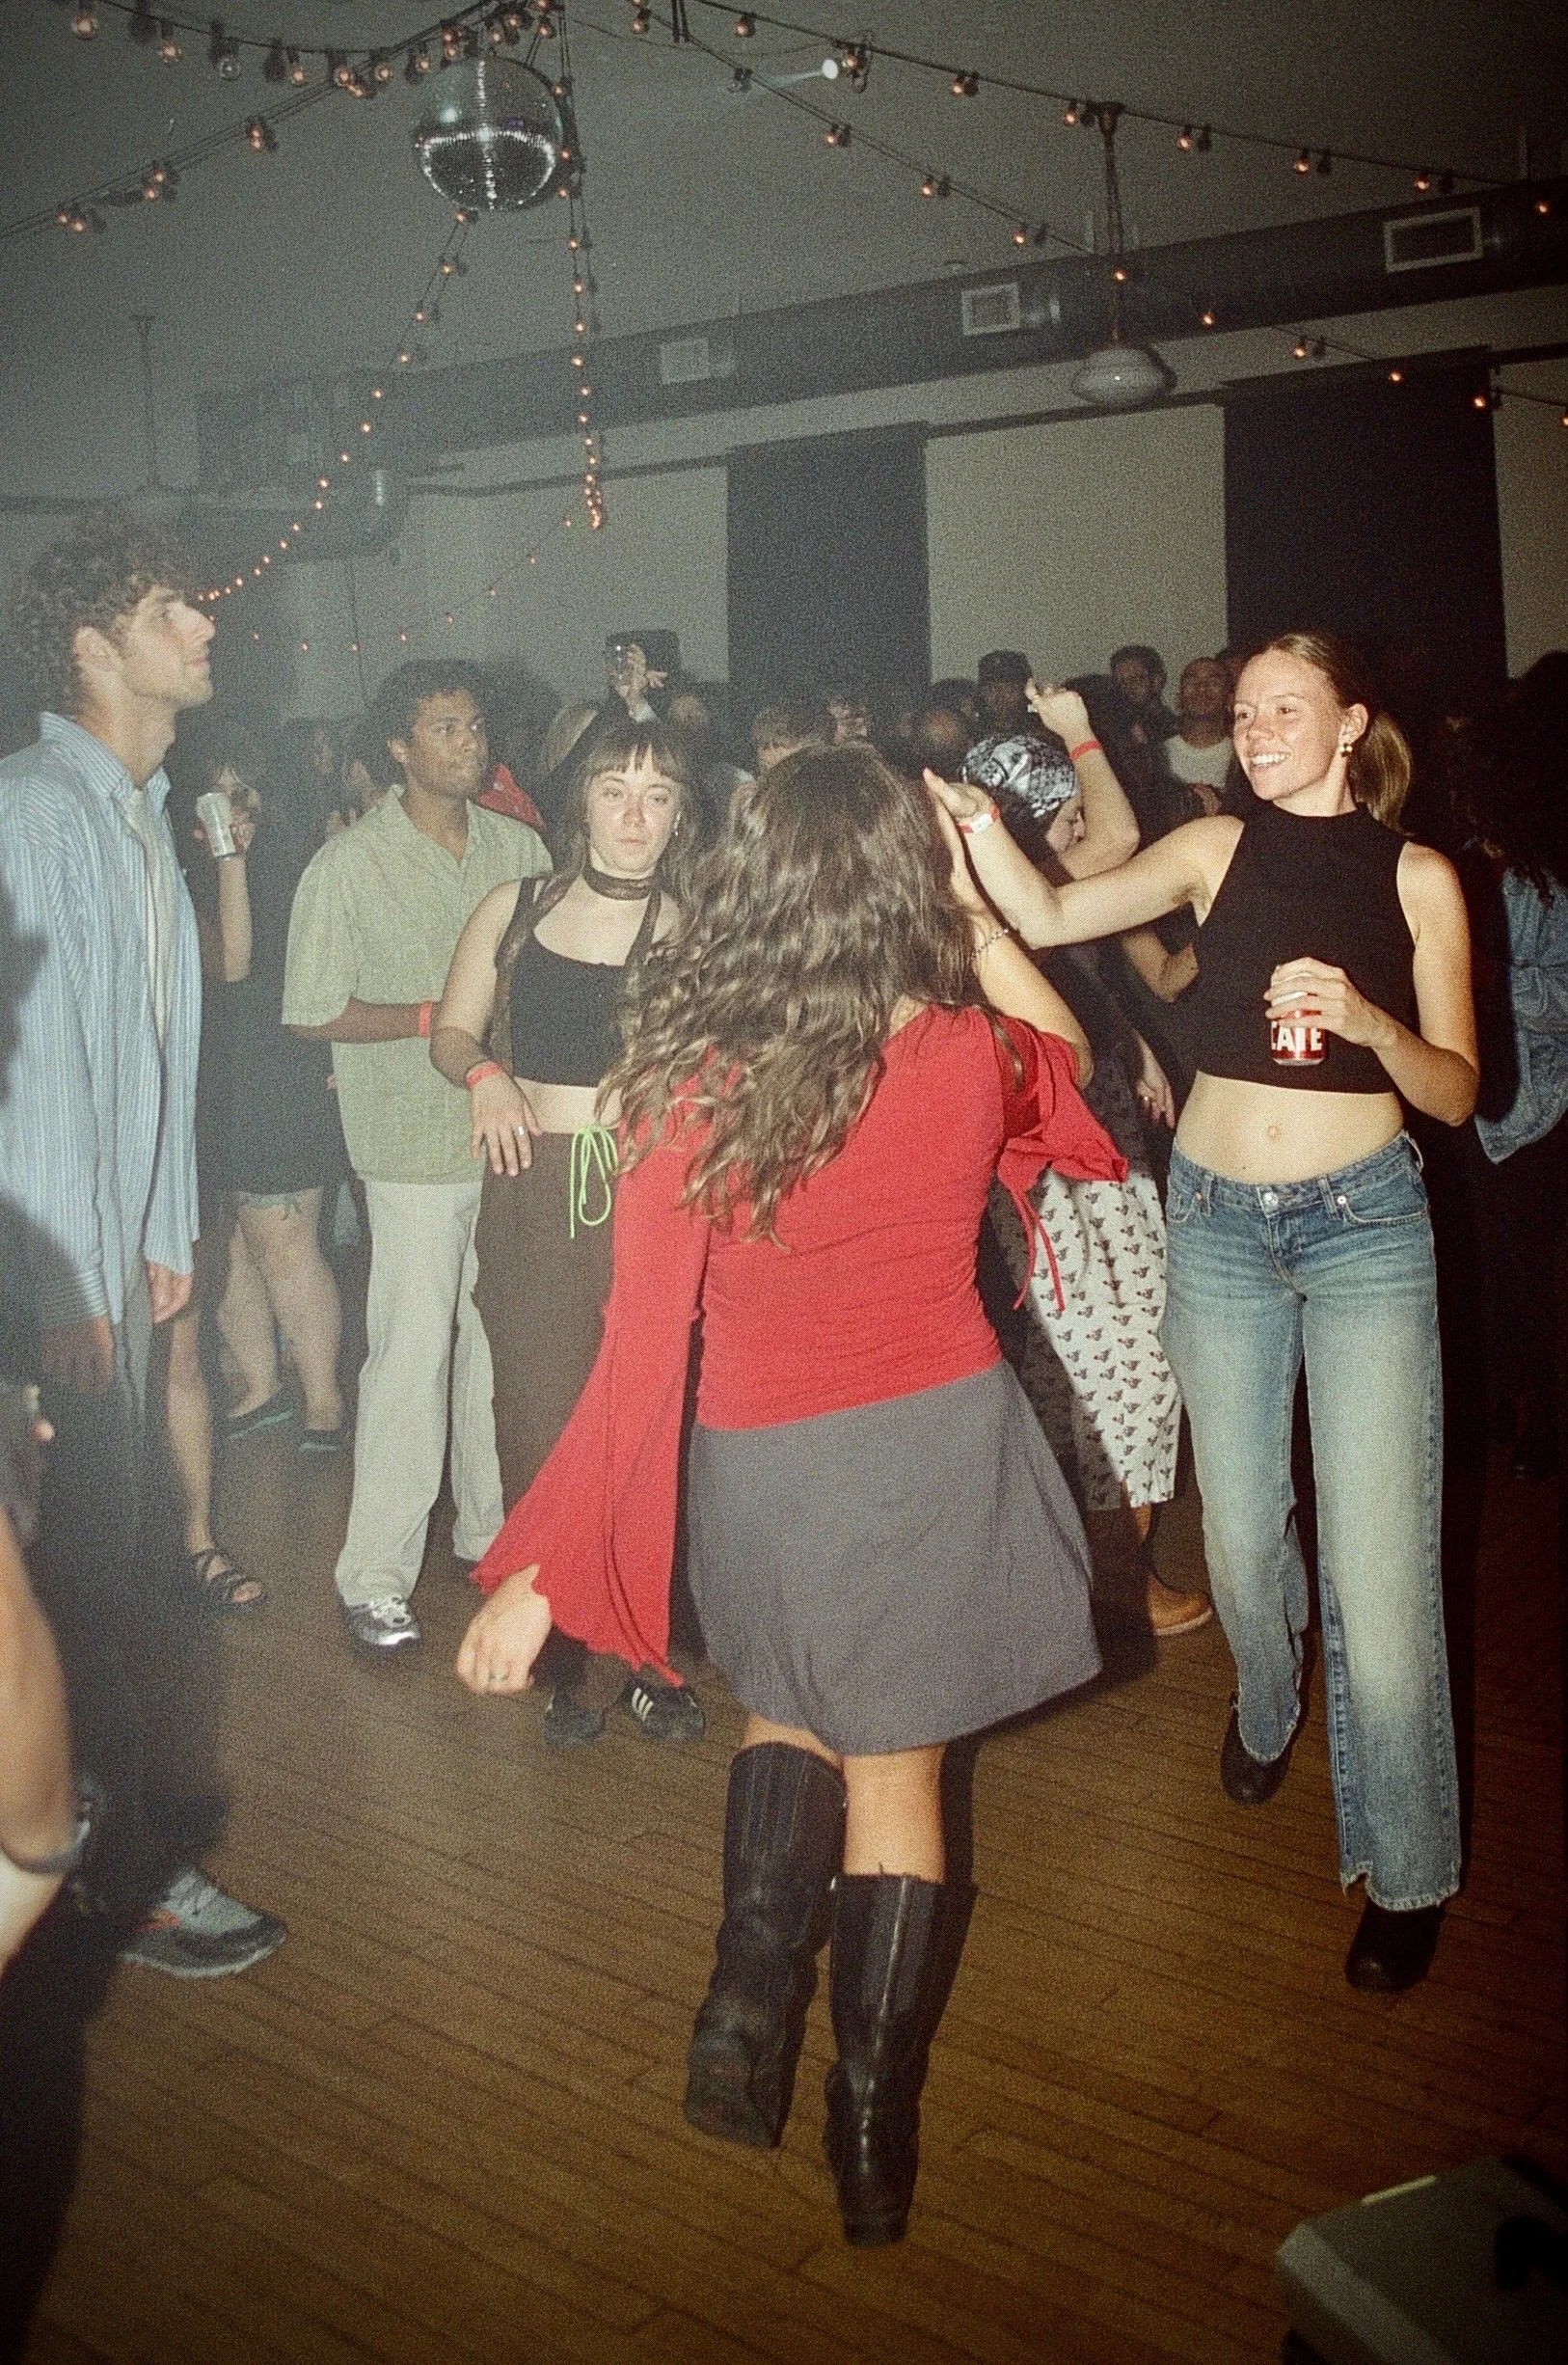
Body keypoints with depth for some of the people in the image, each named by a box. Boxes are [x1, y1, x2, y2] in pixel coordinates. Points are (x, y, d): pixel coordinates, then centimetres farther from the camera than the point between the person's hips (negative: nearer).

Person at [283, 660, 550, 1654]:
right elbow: (316, 1013, -6)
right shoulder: (349, 865, -5)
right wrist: (439, 1017, -12)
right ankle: (376, 1574, 6)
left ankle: (495, 1530, 28)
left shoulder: (520, 847, 8)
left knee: (501, 1342, 12)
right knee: (412, 1354, -4)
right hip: (416, 1143, -4)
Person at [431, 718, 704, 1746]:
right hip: (533, 1188, 2)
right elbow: (453, 1030, 16)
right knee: (544, 1419, 3)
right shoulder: (516, 907, 9)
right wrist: (484, 1074, -5)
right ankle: (583, 1650, 18)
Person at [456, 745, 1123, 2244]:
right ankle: (875, 2121, 26)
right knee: (895, 1767, 17)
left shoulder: (688, 1088, -17)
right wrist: (974, 902, 13)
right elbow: (1062, 1044, 15)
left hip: (764, 1471, 0)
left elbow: (640, 1351, -17)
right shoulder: (971, 1058, -12)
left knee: (793, 1707, 29)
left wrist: (538, 1577, -10)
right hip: (941, 1442, 1)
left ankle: (748, 2016, 22)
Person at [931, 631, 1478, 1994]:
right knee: (1241, 1525, 14)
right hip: (1217, 1216, 2)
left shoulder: (1417, 879, -1)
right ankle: (1268, 1708, 47)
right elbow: (1052, 916, -7)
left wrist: (1368, 1021, -20)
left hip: (1365, 1219, -2)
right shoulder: (1219, 850, 3)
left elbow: (1457, 1092, -1)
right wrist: (975, 819, -23)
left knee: (1378, 1556, -9)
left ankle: (1407, 1869, 8)